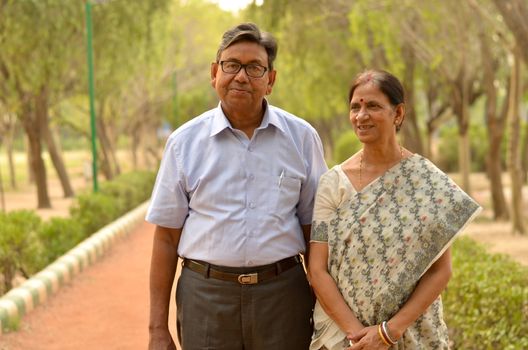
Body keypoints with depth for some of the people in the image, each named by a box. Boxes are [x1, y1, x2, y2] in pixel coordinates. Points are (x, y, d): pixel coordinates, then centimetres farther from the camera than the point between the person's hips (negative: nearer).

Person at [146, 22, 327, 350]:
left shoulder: (301, 137, 3)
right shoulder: (185, 142, 2)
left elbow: (313, 228, 8)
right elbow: (167, 236, 3)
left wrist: (323, 310, 4)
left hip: (283, 294, 0)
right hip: (205, 296, 0)